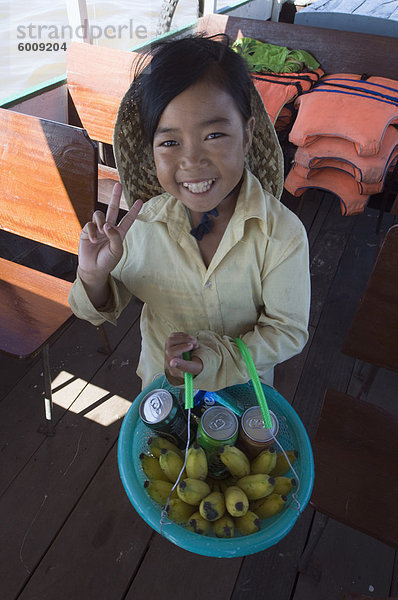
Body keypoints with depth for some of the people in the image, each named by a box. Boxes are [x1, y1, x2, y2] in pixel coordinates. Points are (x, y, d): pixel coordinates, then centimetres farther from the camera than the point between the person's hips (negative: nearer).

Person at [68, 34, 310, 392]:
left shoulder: (283, 235, -30)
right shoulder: (143, 222, -24)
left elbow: (288, 330, -19)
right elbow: (107, 309, -10)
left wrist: (218, 359, -33)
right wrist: (94, 278, -33)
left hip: (244, 382, -1)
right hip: (161, 377, 2)